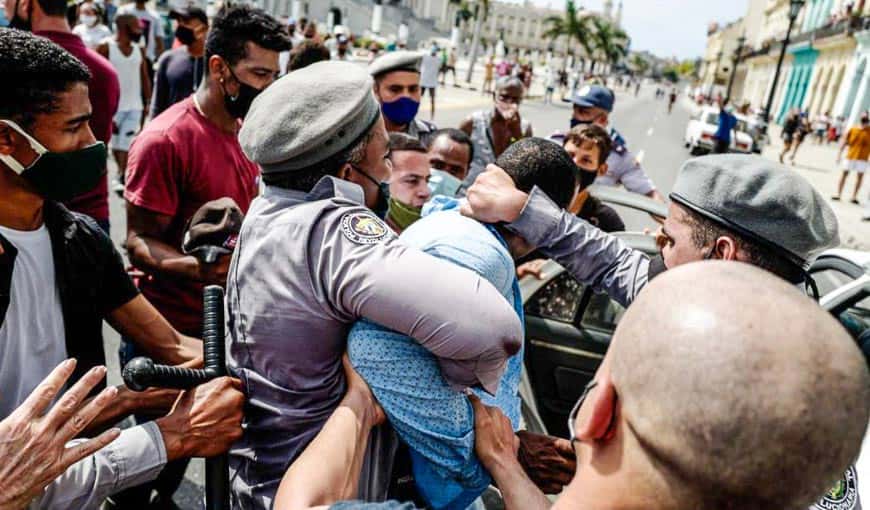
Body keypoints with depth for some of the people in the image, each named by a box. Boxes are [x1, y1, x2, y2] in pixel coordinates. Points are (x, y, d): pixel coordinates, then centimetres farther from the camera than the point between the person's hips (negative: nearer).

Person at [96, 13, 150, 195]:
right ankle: (122, 173, 26)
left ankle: (121, 178, -3)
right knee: (115, 142, 10)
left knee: (127, 142, -7)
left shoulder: (139, 50, 8)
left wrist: (148, 103, 7)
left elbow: (144, 78, 12)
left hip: (135, 105, 2)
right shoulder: (105, 47, -6)